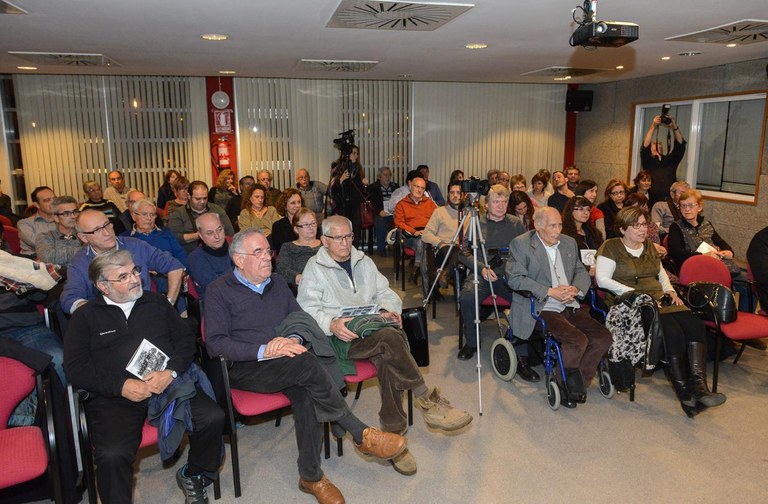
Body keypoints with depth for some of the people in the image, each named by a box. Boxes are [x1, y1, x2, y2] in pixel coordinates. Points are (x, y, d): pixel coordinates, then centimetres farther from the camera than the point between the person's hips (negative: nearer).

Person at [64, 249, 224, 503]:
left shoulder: (156, 302, 17)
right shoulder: (85, 317, 10)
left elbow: (185, 339, 12)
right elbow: (75, 368, 2)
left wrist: (171, 372, -8)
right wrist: (121, 386, -12)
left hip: (169, 383, 2)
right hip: (114, 396, -2)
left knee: (213, 418, -20)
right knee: (112, 454, -31)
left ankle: (193, 477, 8)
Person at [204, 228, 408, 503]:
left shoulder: (277, 283, 16)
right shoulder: (219, 291, -1)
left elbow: (302, 320, 13)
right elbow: (215, 343, -11)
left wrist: (295, 339, -12)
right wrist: (263, 351, -23)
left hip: (284, 364, 5)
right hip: (244, 369, -5)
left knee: (307, 394, -30)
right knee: (306, 363, -32)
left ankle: (311, 476, -15)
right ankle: (361, 434, -23)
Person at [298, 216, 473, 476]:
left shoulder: (363, 261, 22)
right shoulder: (315, 268, 6)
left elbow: (385, 292, 22)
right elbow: (308, 308, -4)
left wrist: (388, 310, -2)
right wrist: (332, 324, -23)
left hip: (373, 330, 4)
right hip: (341, 337, -4)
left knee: (387, 359, -31)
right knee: (390, 337, -34)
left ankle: (393, 434, -23)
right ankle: (427, 399, -21)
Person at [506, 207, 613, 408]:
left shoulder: (569, 243, 17)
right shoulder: (521, 244, -3)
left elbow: (582, 272, 18)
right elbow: (515, 278, -12)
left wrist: (575, 288, -6)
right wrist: (550, 292, -17)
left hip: (571, 307, 7)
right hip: (542, 309, -7)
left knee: (603, 337, -11)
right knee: (578, 340, -26)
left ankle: (576, 383, 4)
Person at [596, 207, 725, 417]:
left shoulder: (648, 245, 21)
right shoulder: (611, 247, 0)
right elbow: (602, 280, -10)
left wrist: (670, 290, 14)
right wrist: (635, 293, -16)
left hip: (659, 298, 7)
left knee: (695, 325, -22)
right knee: (673, 332, -29)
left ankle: (699, 386, -28)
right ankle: (685, 394, -21)